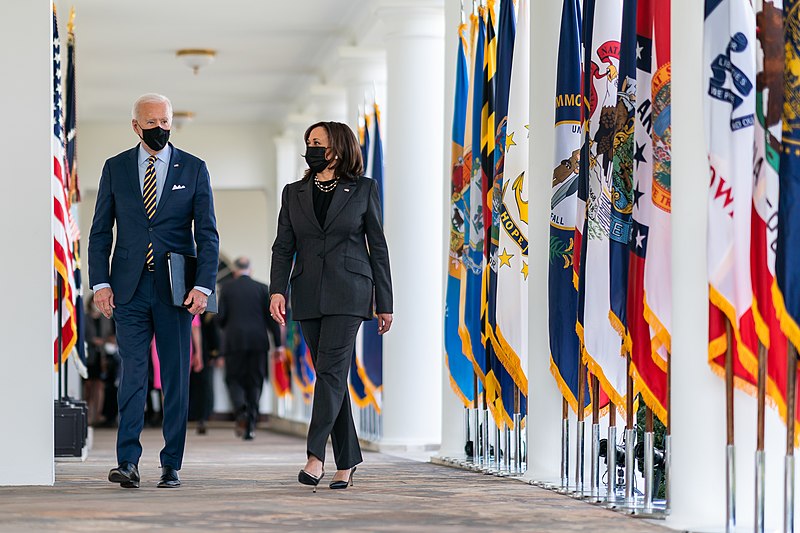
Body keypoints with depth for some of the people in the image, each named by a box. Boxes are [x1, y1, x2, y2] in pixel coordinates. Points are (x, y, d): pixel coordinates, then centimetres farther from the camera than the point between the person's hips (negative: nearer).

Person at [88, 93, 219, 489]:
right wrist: (100, 282, -3)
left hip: (175, 289, 0)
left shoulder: (193, 169, 6)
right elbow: (100, 232, 9)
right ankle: (128, 463, -10)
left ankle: (171, 466, 6)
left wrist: (203, 286, -8)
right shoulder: (115, 168, 8)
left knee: (176, 378, 2)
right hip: (129, 289, 0)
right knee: (132, 374, -7)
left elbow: (207, 234, 3)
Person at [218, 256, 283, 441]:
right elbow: (271, 318, 1)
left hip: (234, 341, -1)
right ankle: (251, 425, 3)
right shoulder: (262, 288, 4)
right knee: (255, 382, 7)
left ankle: (241, 410, -21)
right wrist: (278, 344, 3)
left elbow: (220, 316, -2)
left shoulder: (227, 288, 1)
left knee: (234, 379, 8)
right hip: (258, 342, 1)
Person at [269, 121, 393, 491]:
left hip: (348, 293, -4)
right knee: (330, 376, 5)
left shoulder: (364, 189, 4)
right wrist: (278, 290, -8)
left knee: (331, 369, -16)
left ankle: (315, 456, -22)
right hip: (308, 295, 4)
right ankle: (346, 461, 11)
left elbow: (378, 246, 5)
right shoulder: (294, 193, 13)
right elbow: (283, 247, 8)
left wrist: (384, 303, 3)